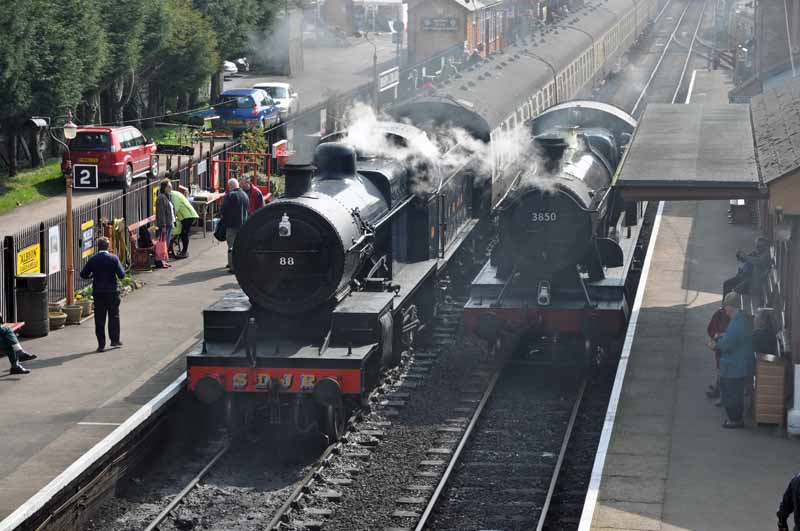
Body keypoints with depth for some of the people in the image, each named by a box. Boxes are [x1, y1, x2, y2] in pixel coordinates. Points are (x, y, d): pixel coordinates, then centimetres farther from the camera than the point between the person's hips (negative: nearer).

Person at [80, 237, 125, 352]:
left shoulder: (92, 260, -2)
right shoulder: (113, 259, -7)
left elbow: (83, 274, 2)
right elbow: (121, 274, -12)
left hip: (98, 292, 1)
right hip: (112, 292, -1)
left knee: (99, 319, 4)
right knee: (114, 316, 15)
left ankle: (101, 344, 2)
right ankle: (114, 340, 17)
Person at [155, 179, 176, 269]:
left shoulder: (168, 197, 16)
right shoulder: (161, 198, -15)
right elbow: (161, 213, -19)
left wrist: (173, 222, 18)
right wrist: (163, 226, -21)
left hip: (169, 224, 10)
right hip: (163, 225, -10)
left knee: (166, 243, 12)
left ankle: (162, 261, 19)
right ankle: (159, 262, -2)